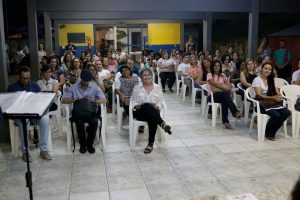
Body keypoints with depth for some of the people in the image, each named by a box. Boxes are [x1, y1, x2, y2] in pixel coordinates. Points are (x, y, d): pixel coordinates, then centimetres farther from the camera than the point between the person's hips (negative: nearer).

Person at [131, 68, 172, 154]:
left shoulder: (157, 87, 14)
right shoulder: (137, 88, 13)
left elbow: (161, 101, 10)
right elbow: (134, 101, 9)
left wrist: (157, 106, -11)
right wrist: (136, 106, -13)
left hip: (153, 111, 1)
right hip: (140, 112, -1)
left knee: (153, 119, -37)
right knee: (146, 106, -38)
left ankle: (151, 143, -37)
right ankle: (162, 124, -51)